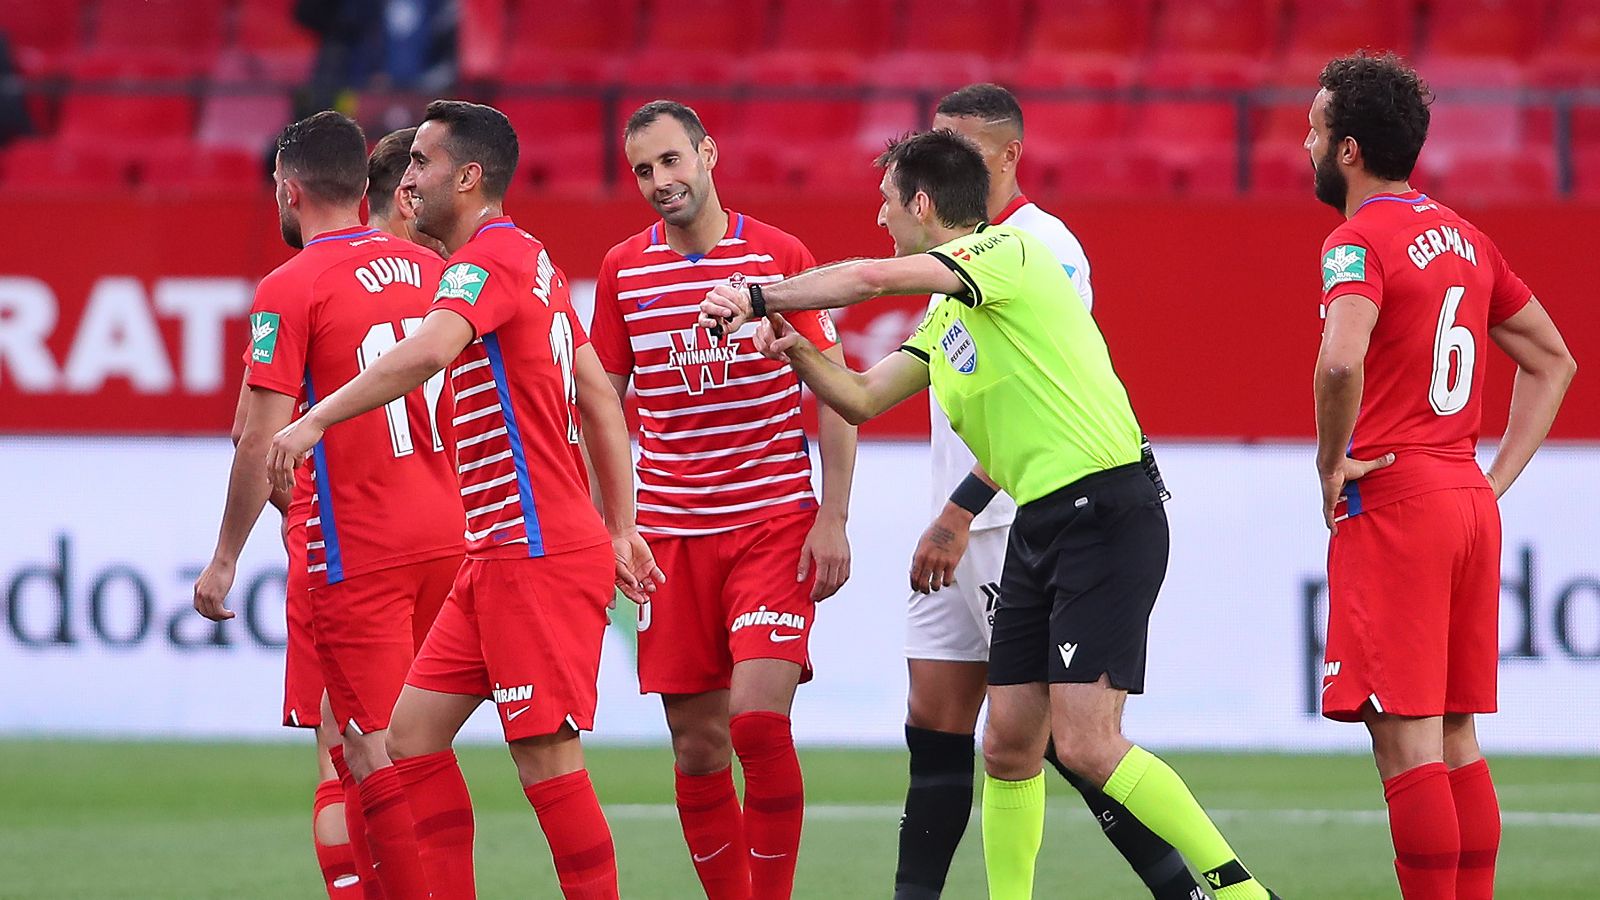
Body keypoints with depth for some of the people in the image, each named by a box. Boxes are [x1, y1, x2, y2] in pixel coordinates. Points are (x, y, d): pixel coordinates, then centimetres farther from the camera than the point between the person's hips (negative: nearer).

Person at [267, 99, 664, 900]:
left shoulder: (491, 256, -12)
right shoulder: (529, 260, 17)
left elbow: (429, 352, -32)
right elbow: (601, 401, 21)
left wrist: (317, 419, -32)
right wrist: (620, 529, 22)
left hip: (538, 555, -10)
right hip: (499, 556, 10)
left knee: (547, 760, -8)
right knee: (415, 735, 8)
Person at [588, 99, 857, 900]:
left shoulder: (779, 256, -2)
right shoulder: (623, 270, 5)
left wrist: (832, 518, -6)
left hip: (773, 524, -3)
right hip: (669, 531, 3)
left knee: (759, 718, -17)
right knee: (696, 745, 2)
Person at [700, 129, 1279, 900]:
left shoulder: (1006, 251, -10)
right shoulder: (946, 318, 19)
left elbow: (876, 279, -23)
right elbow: (862, 400, 24)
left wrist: (760, 297, -12)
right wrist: (794, 350, 6)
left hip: (1106, 512, -10)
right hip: (1037, 525, 10)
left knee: (1086, 745, -16)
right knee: (1009, 747, 7)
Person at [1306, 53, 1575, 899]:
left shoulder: (1359, 242, -11)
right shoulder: (1465, 239, 15)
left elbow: (1342, 360, -30)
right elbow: (1553, 361, 22)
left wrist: (1333, 464, -15)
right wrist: (1498, 477, 17)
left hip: (1392, 506, -8)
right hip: (1469, 505, 8)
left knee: (1407, 742, -7)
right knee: (1455, 738, 12)